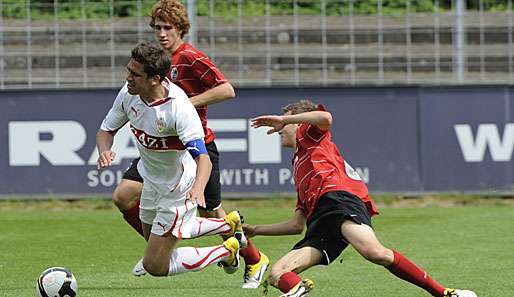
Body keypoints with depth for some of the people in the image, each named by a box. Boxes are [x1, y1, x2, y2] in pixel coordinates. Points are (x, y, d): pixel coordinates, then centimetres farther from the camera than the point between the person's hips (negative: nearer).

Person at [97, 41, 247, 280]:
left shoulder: (178, 108, -35)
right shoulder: (128, 94, -15)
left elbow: (203, 158, -39)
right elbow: (106, 130, 0)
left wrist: (198, 188, -60)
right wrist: (104, 151, -23)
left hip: (179, 190, -8)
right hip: (152, 180, 8)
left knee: (154, 266, -6)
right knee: (150, 234, 33)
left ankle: (227, 251, 15)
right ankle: (229, 224, 45)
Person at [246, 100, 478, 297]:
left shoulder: (309, 138, 24)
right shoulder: (299, 167, 44)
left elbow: (324, 117, -2)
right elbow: (298, 224, 42)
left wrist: (283, 119, 8)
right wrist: (256, 230, 47)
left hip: (338, 197, -9)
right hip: (319, 221, 9)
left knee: (374, 252, -35)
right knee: (277, 274, -12)